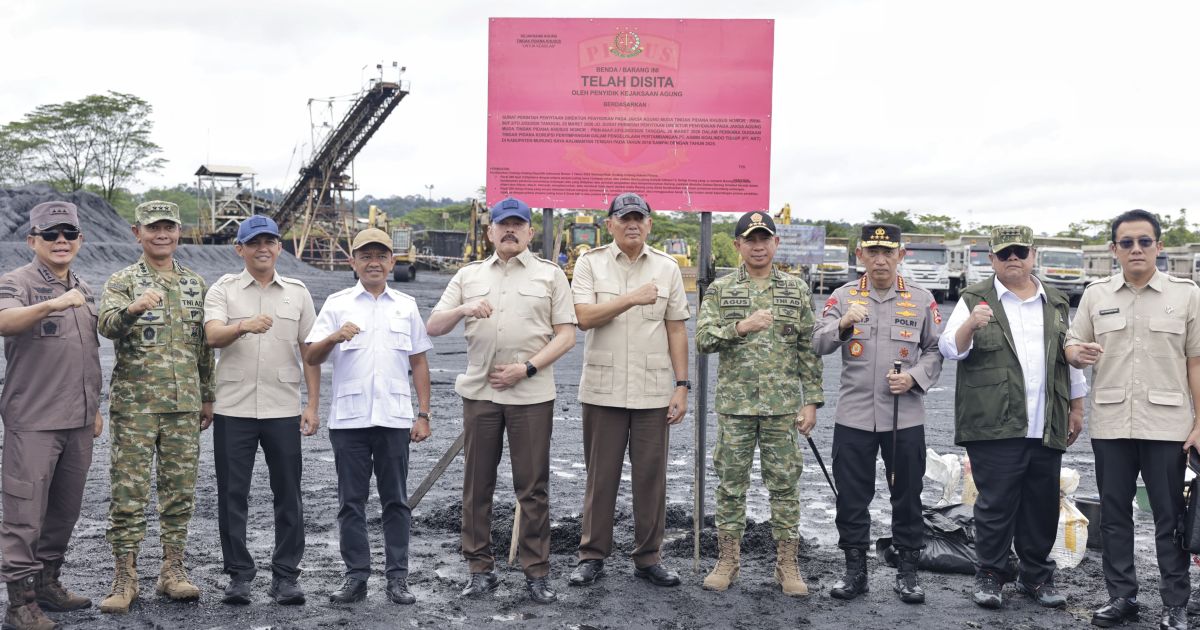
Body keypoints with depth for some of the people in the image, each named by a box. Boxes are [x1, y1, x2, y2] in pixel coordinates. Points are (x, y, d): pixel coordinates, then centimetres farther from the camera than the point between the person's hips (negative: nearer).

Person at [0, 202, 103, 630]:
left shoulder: (84, 290, 15)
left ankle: (48, 583, 26)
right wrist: (51, 304, -45)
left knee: (65, 509, 14)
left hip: (78, 420, 7)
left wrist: (95, 406, 22)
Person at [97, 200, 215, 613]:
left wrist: (207, 397, 14)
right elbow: (108, 325, -20)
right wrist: (133, 308, -41)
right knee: (129, 491, -2)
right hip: (135, 405, -4)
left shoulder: (195, 284, 12)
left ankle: (172, 570, 16)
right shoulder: (121, 282, 0)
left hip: (184, 407, 4)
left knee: (181, 489, 6)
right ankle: (125, 577, 7)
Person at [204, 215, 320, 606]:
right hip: (233, 409, -1)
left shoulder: (297, 292, 9)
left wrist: (312, 405, 4)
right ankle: (239, 575, 15)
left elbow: (309, 352, 10)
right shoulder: (223, 290, 4)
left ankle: (285, 576, 13)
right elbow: (213, 336, -13)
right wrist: (245, 326, -34)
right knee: (232, 496, 4)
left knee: (288, 496, 4)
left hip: (283, 410, 1)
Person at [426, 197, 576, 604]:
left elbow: (566, 334, 1)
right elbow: (433, 327, 8)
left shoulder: (550, 275, 6)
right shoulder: (468, 276, 12)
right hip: (479, 392, 3)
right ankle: (480, 570, 17)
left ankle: (537, 574, 8)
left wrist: (527, 368, -11)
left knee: (533, 487, 0)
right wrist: (463, 309, -13)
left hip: (531, 394, -2)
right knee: (477, 485, 6)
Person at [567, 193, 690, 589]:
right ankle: (592, 556, 16)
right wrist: (632, 299, -17)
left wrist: (682, 386, 1)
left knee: (651, 477, 5)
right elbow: (583, 317, -10)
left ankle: (648, 558, 16)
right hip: (603, 389, -1)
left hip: (653, 391, 2)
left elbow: (677, 330, 7)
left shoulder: (667, 268, 8)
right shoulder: (590, 263, 2)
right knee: (601, 477, 6)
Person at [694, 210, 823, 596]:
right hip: (734, 403, 0)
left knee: (785, 484, 4)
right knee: (731, 484, 6)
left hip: (783, 405, 0)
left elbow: (809, 350, 5)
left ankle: (787, 565, 13)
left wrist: (812, 401, -1)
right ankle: (727, 561, 17)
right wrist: (741, 327, -20)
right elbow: (703, 340, -5)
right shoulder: (720, 290, 4)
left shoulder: (797, 291, 6)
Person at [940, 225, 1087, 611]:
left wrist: (1077, 409, 19)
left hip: (1046, 430, 4)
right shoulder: (975, 300, 2)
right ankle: (990, 576, 12)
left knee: (1043, 506, 10)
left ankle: (1035, 576, 23)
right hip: (995, 428, -4)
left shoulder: (1056, 304, 16)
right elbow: (950, 349, -8)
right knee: (996, 504, -1)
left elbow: (1070, 359, 21)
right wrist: (971, 324, -28)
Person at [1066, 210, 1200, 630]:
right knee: (1114, 513, 9)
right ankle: (1122, 596, 21)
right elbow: (1073, 345, 10)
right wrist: (1077, 353, -15)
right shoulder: (1096, 295, 7)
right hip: (1110, 425, 2)